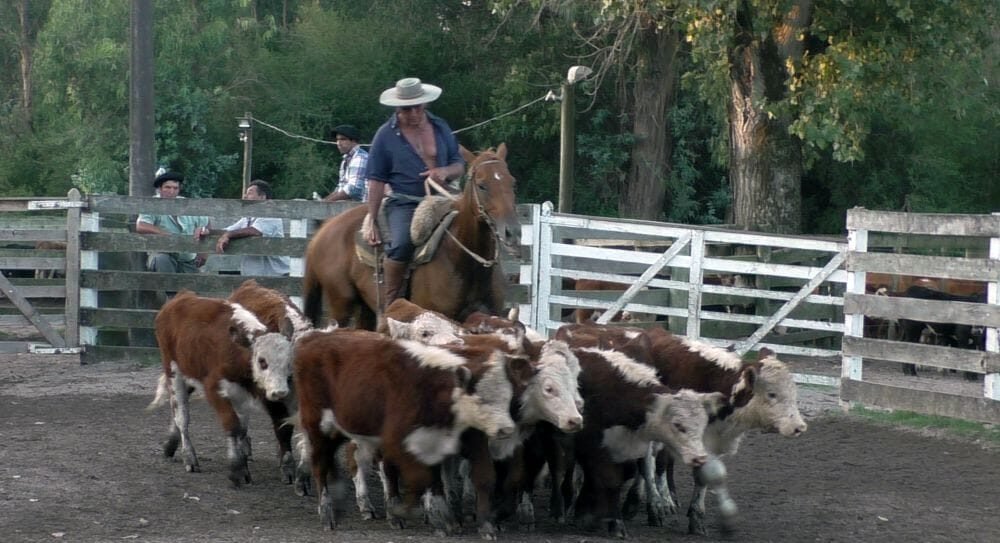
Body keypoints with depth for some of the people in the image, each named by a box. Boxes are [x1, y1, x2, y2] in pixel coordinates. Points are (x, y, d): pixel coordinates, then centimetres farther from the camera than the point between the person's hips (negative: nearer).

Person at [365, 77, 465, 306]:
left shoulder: (440, 127, 10)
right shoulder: (386, 135, 0)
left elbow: (459, 165, 16)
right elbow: (376, 180, 0)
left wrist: (446, 172, -10)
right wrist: (371, 222, -6)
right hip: (404, 203, -5)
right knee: (402, 243, -32)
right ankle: (389, 303, -20)